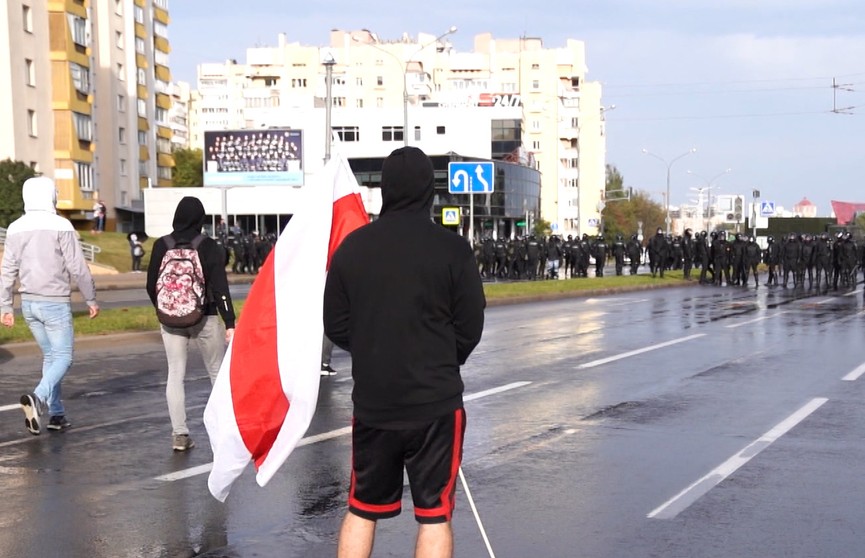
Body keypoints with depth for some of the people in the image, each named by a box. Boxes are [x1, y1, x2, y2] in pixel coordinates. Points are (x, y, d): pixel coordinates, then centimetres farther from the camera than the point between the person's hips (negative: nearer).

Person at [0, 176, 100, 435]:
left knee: (49, 356, 16)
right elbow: (78, 268, -12)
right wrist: (91, 299, -1)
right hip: (55, 303, -6)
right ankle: (38, 398, -24)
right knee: (63, 357, 0)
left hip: (29, 303, 6)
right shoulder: (60, 226, -13)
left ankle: (56, 414, 17)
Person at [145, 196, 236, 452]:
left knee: (175, 374, 6)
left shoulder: (161, 246, -3)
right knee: (218, 372, 12)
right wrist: (229, 323, -13)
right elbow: (220, 287, -14)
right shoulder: (209, 247, -9)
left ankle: (179, 434, 1)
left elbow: (151, 285, 3)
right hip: (204, 318, -2)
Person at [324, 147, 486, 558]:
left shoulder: (352, 245, -1)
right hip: (435, 402, -3)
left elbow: (336, 327, 3)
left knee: (361, 511, 17)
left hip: (372, 401, 3)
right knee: (434, 515, 7)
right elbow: (470, 328, -4)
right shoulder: (452, 248, -10)